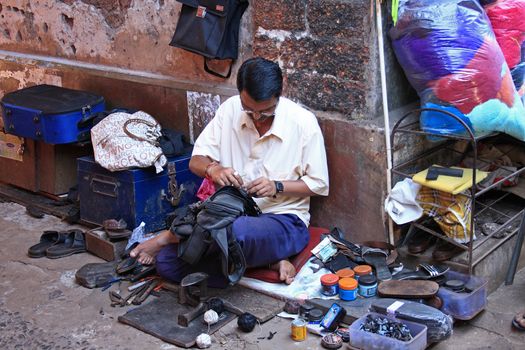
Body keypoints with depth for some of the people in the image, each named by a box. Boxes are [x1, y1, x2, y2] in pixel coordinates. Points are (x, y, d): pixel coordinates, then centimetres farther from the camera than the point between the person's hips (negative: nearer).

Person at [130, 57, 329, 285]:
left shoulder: (303, 122, -10)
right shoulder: (230, 109, -1)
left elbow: (319, 184, -2)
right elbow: (196, 162, 4)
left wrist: (277, 187, -18)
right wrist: (212, 169, -20)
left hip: (283, 219, -4)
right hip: (232, 213, 5)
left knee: (238, 231, -42)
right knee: (166, 262, -17)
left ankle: (168, 237, -9)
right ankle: (267, 260, -13)